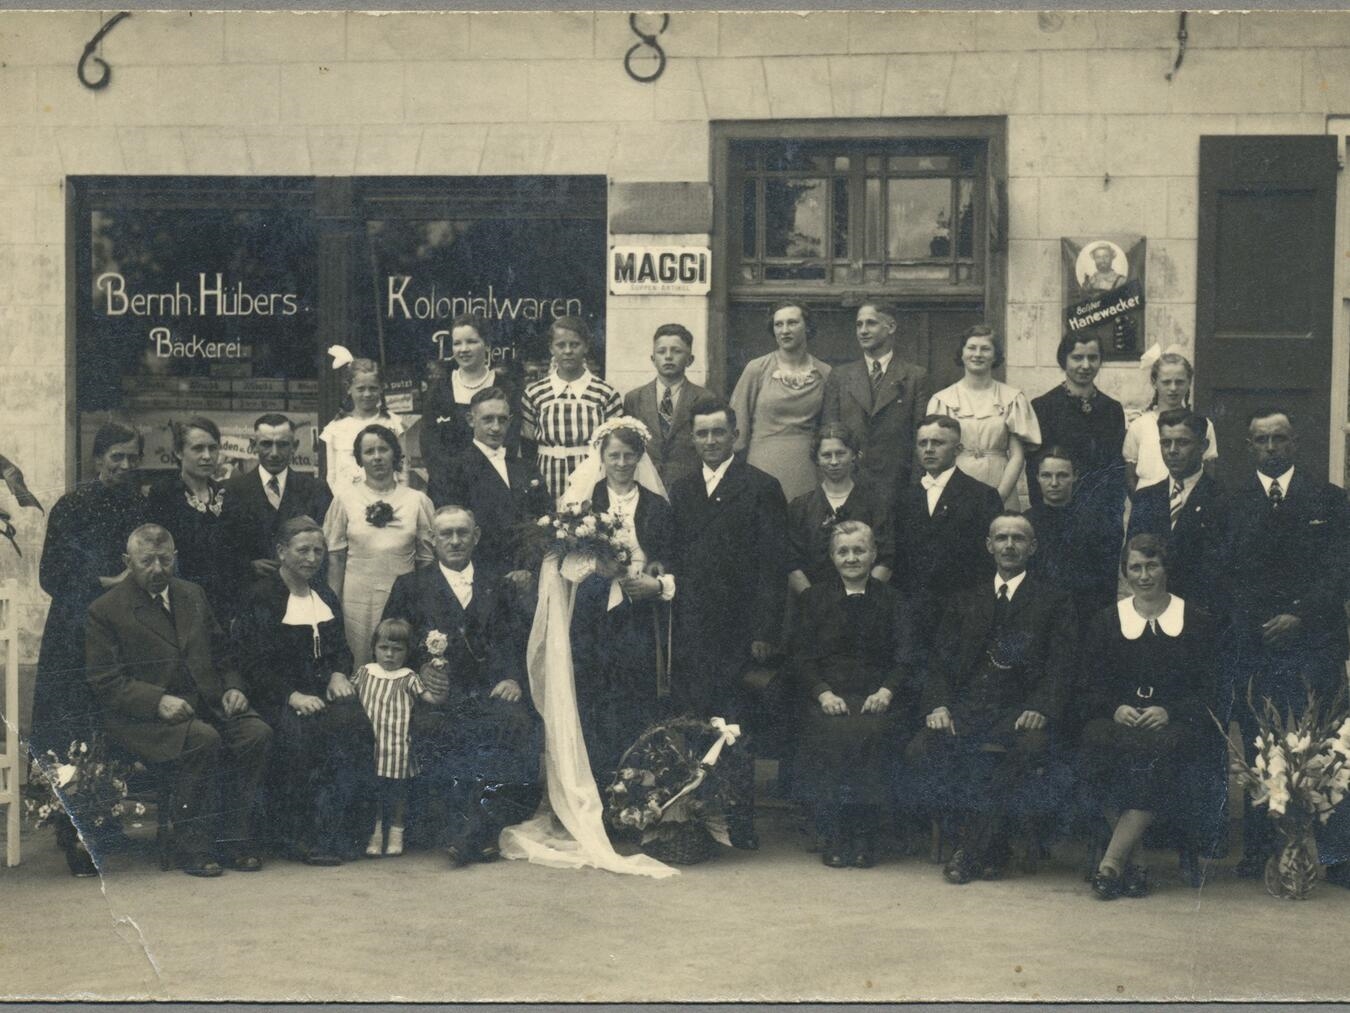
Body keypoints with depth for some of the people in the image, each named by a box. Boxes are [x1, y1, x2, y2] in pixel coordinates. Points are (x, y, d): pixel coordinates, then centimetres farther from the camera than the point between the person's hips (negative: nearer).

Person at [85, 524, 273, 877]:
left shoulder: (193, 595, 18)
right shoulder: (105, 612, 0)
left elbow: (222, 653, 24)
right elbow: (105, 683, -7)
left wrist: (232, 688, 3)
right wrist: (158, 701, -21)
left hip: (207, 703, 6)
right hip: (144, 716, -5)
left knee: (257, 732, -22)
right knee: (203, 739, -34)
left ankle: (234, 838, -10)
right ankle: (188, 843, -18)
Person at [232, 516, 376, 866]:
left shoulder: (325, 596, 20)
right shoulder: (260, 597, -1)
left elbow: (341, 649, 24)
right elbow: (253, 664, -8)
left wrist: (338, 675, 0)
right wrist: (292, 696, -21)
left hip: (322, 690, 5)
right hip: (276, 698, -5)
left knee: (354, 725, -27)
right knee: (300, 733, -35)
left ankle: (336, 833, -24)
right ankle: (297, 835, -24)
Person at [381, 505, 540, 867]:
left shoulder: (498, 584, 22)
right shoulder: (410, 586, 19)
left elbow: (516, 640, 12)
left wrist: (512, 677, -8)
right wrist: (421, 670, -9)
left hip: (490, 689, 1)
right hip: (438, 694, -1)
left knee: (518, 721, -32)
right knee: (428, 728, -35)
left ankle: (478, 831, -29)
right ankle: (459, 830, -29)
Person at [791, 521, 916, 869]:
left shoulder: (891, 600, 16)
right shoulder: (812, 599, 16)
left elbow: (905, 658, 6)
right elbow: (801, 657, 7)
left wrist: (886, 691, -14)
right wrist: (823, 693, -11)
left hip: (876, 697, 0)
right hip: (825, 694, 0)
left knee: (872, 733, -33)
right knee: (832, 734, -32)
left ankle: (864, 836, -21)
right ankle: (832, 836, -20)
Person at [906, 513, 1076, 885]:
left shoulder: (1054, 602, 13)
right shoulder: (966, 602, 23)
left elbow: (1060, 668, 2)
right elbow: (942, 662, 13)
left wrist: (1041, 708, -17)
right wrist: (938, 705, -7)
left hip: (1019, 711, -3)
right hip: (966, 709, 3)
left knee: (1029, 748, -36)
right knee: (921, 749, -26)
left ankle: (969, 852, -21)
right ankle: (991, 848, -13)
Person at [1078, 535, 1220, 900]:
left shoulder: (1197, 622, 12)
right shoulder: (1104, 622, 17)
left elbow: (1209, 691, 5)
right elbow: (1089, 689, 10)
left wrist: (1168, 711, -13)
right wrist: (1116, 709, -12)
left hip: (1176, 723, -1)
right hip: (1118, 720, 1)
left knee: (1159, 750, -37)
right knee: (1099, 744, -35)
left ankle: (1112, 861, -36)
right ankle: (1133, 861, -31)